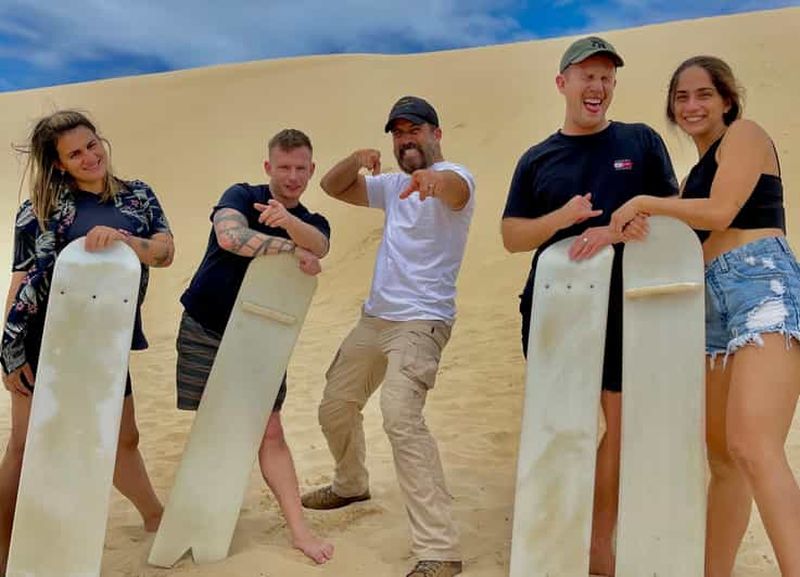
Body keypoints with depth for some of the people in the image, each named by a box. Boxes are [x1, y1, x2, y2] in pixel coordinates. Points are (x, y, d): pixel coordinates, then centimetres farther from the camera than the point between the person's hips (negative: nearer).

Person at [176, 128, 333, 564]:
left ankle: (299, 530, 2)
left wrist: (288, 222, -43)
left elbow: (318, 246, -22)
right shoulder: (241, 196, -6)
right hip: (204, 331, -2)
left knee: (270, 433, -1)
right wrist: (292, 249, -35)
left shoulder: (313, 223, 3)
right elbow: (230, 236, -29)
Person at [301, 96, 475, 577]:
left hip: (421, 322, -9)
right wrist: (358, 159, -5)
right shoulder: (394, 185, 16)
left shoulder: (451, 178, -8)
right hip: (375, 318, 9)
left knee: (401, 417, -28)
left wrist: (433, 177, -57)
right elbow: (332, 187, 16)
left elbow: (456, 189, -33)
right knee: (335, 406, 20)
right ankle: (351, 484, 47)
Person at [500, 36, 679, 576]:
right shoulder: (537, 159, 11)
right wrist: (561, 218, -11)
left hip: (624, 307, -1)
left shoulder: (641, 141, 8)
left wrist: (616, 230, -14)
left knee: (623, 421, -1)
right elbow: (512, 236, 7)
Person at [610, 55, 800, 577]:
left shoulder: (745, 134, 5)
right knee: (722, 455, 9)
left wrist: (643, 203, 2)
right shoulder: (699, 171, 27)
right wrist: (617, 230, 13)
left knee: (754, 448, -25)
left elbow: (720, 211, -9)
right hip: (717, 299, 8)